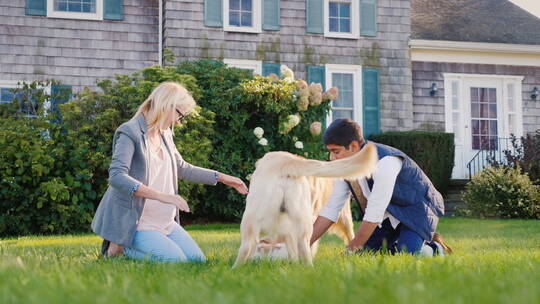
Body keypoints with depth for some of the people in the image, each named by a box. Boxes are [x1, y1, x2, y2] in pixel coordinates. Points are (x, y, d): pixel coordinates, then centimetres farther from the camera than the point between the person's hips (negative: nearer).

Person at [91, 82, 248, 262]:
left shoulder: (165, 134, 13)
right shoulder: (129, 133, -14)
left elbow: (181, 169, 29)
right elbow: (117, 176, -28)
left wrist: (221, 177, 25)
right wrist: (161, 195, -36)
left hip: (165, 222, 9)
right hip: (135, 224, -9)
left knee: (197, 259, 1)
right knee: (176, 260, -22)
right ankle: (121, 247, -2)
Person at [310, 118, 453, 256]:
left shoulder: (385, 163, -34)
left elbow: (374, 215, -32)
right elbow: (330, 210, -4)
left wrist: (351, 250, -26)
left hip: (417, 208, -7)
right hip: (390, 213, 7)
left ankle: (435, 247, 4)